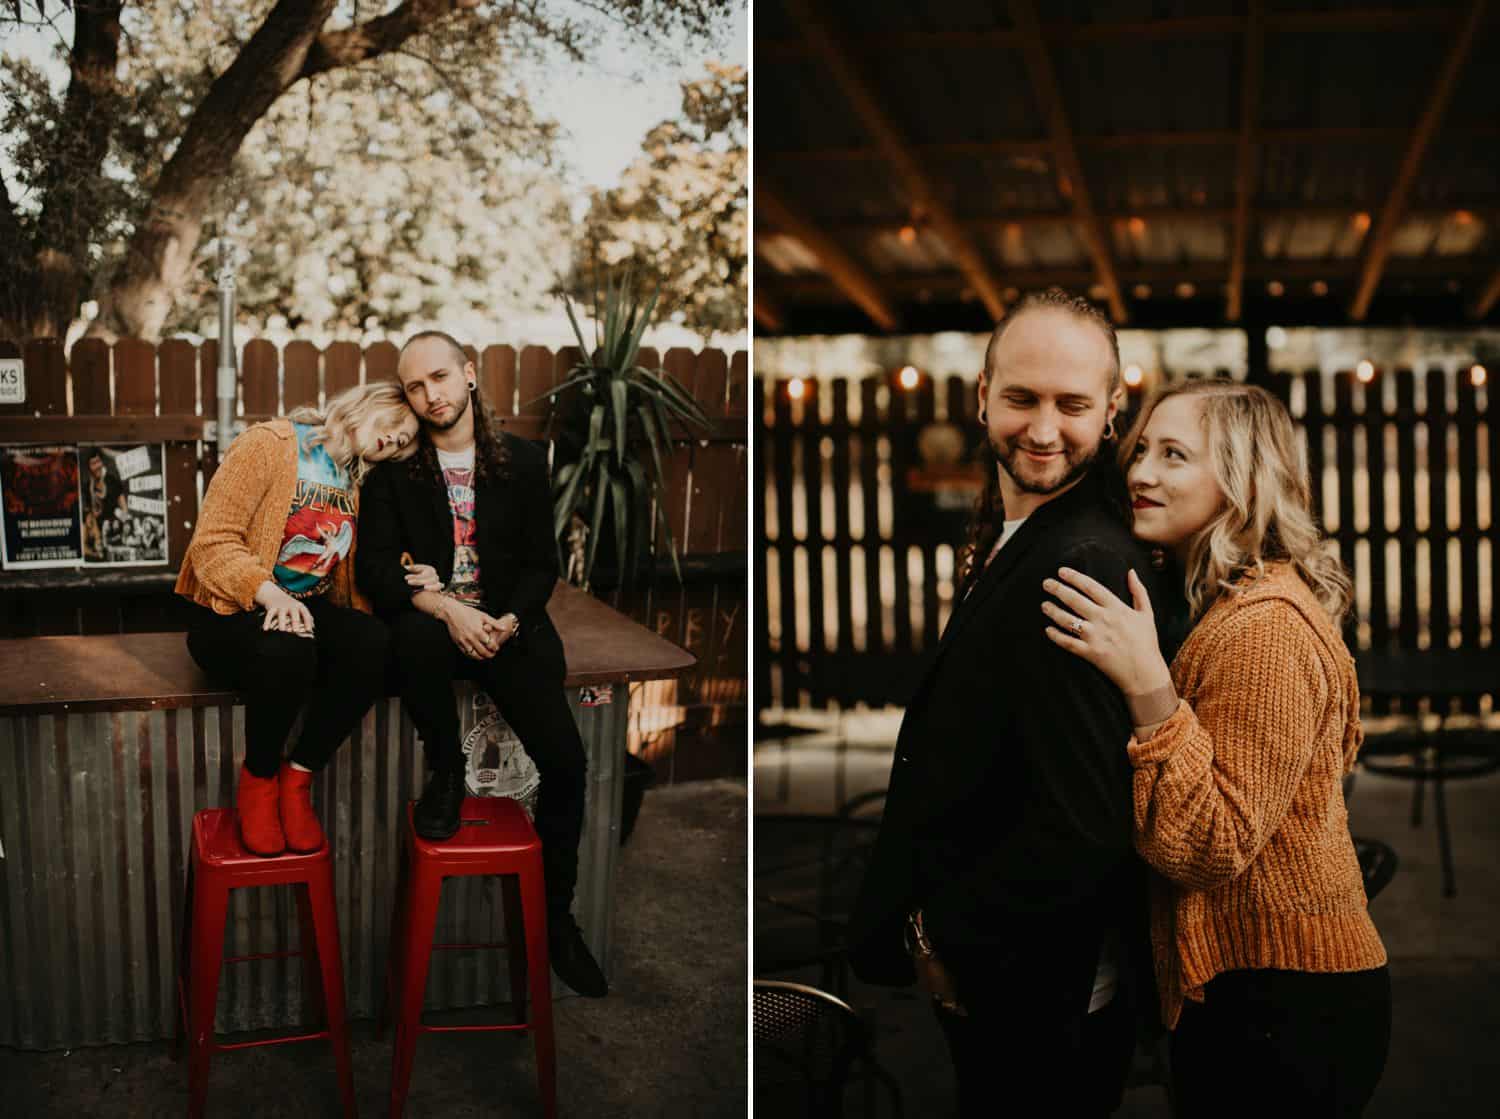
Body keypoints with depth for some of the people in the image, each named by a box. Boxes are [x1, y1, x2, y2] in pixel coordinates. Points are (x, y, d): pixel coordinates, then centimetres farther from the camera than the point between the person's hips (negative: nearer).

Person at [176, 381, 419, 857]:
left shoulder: (361, 479, 12)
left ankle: (297, 779, -13)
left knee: (373, 645, -29)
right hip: (234, 612, -5)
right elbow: (213, 543, -15)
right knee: (287, 650, -39)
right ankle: (258, 781, -12)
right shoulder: (268, 445, -8)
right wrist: (271, 594, -31)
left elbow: (355, 571, 12)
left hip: (313, 610, 5)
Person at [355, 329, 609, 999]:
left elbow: (542, 564, 7)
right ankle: (445, 771, -10)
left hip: (508, 624, 1)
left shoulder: (523, 461, 7)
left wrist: (507, 621, -12)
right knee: (414, 633, -40)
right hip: (432, 622, -1)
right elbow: (375, 567, -5)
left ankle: (555, 913, 3)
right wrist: (446, 608, -21)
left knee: (565, 760, -18)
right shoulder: (392, 468, 3)